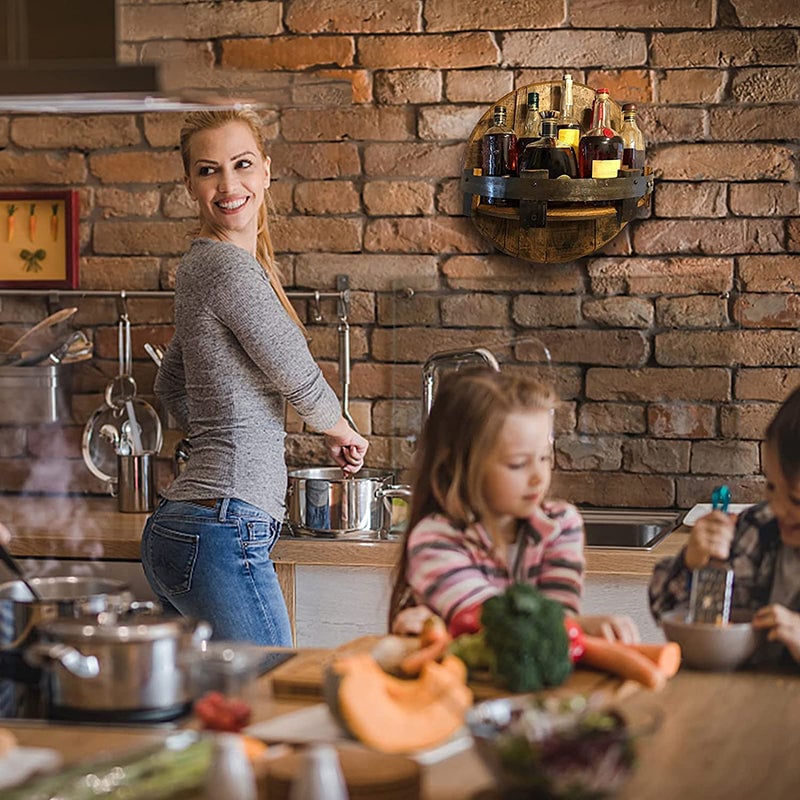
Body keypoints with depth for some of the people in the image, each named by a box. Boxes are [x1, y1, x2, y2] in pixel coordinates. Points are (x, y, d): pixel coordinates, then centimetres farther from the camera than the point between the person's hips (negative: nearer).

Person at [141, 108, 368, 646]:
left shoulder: (202, 264, 18)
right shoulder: (229, 267, -12)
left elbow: (172, 386, 29)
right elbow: (299, 379, -8)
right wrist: (342, 433, 12)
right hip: (222, 533, -10)